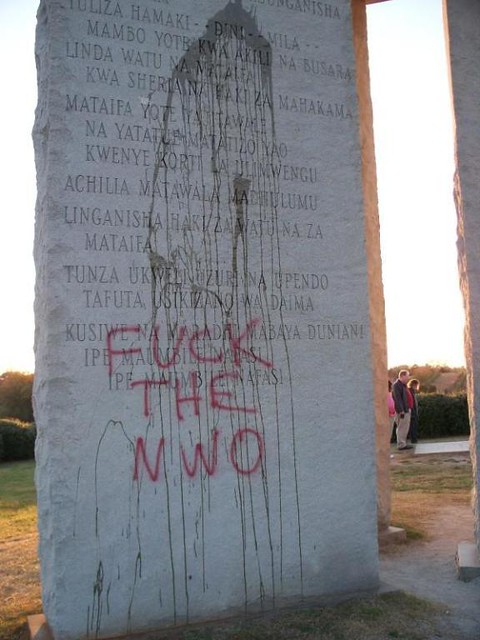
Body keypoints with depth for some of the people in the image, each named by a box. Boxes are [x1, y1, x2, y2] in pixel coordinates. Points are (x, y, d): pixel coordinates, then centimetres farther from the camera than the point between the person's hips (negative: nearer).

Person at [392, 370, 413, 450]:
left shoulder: (403, 385, 16)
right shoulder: (396, 385, -16)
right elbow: (397, 398, -21)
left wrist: (407, 408, 19)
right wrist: (401, 410, -24)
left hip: (405, 410, 10)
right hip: (402, 411, -10)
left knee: (405, 428, 15)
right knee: (402, 428, -6)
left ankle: (403, 443, 23)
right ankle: (401, 445, -1)